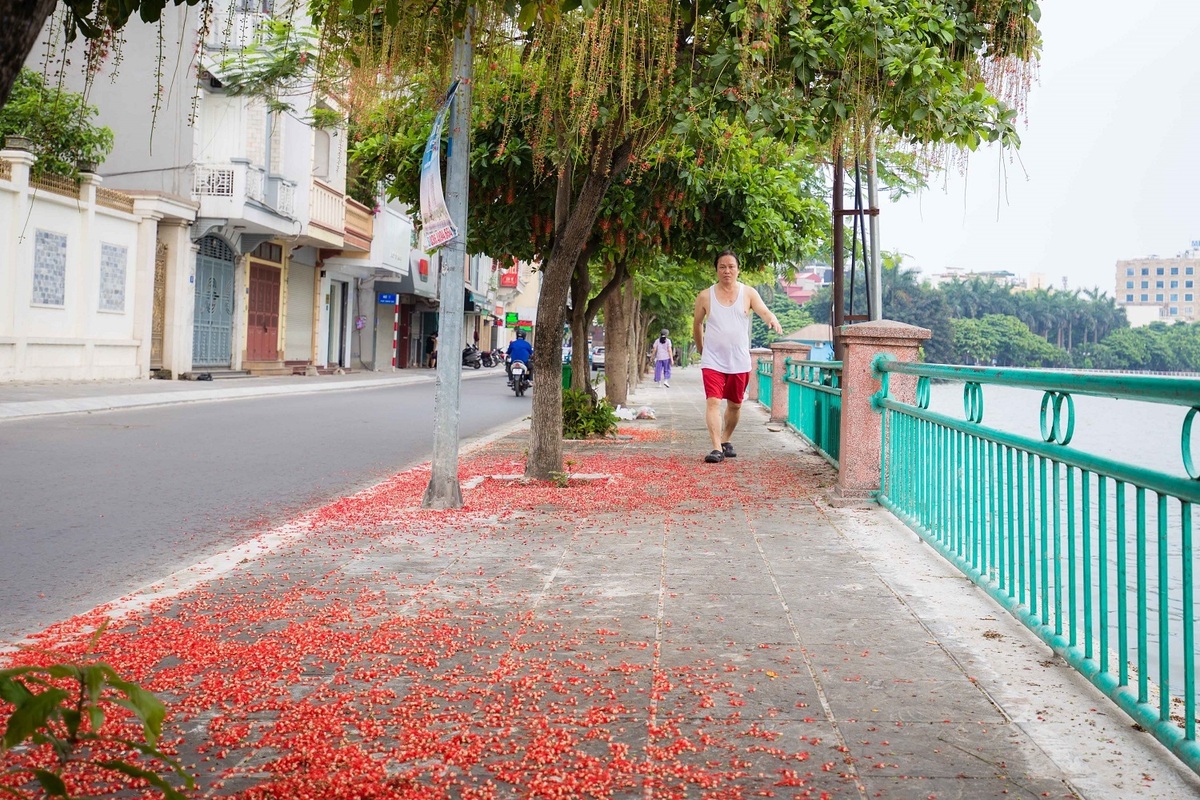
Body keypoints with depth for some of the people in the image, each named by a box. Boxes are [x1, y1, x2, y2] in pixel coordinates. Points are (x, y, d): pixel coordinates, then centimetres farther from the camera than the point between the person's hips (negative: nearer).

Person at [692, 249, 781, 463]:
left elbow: (764, 311, -13)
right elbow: (697, 324, 12)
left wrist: (773, 320, -35)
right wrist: (701, 349, 16)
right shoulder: (705, 296, -1)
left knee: (734, 404, 14)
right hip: (712, 361, -2)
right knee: (713, 402, -15)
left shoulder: (748, 293, 1)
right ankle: (717, 448, -17)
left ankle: (726, 440, 34)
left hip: (739, 362, 2)